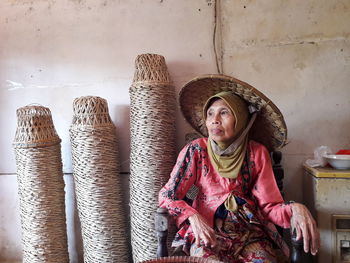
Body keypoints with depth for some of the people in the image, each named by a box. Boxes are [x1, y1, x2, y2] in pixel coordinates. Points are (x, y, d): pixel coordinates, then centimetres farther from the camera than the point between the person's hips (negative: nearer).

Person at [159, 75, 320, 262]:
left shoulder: (257, 153, -3)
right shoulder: (196, 150, -7)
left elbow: (270, 205, -4)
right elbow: (168, 195, -6)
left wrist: (294, 210, -26)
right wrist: (193, 217, -24)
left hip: (249, 231, 2)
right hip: (207, 230, -2)